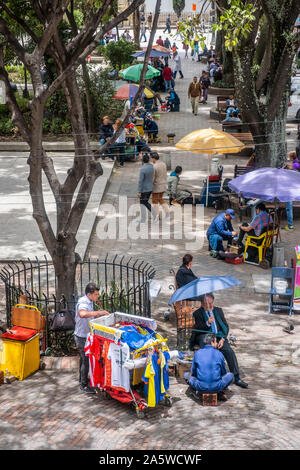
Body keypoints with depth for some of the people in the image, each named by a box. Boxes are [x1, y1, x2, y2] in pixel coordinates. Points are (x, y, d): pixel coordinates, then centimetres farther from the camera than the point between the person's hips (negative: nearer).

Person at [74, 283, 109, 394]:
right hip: (82, 336, -10)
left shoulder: (89, 302, 7)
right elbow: (82, 314, -48)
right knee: (86, 359, -3)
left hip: (86, 335, 10)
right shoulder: (83, 302, -25)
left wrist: (99, 314, 2)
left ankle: (82, 378, 41)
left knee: (84, 357, 24)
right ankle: (84, 385, 7)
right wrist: (98, 312, -42)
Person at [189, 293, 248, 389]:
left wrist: (222, 339, -7)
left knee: (229, 351, -22)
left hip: (218, 336, 2)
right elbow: (198, 329, -2)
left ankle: (237, 378, -22)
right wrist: (207, 323, -22)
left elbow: (226, 326, 11)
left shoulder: (218, 311, 16)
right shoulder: (197, 313, 7)